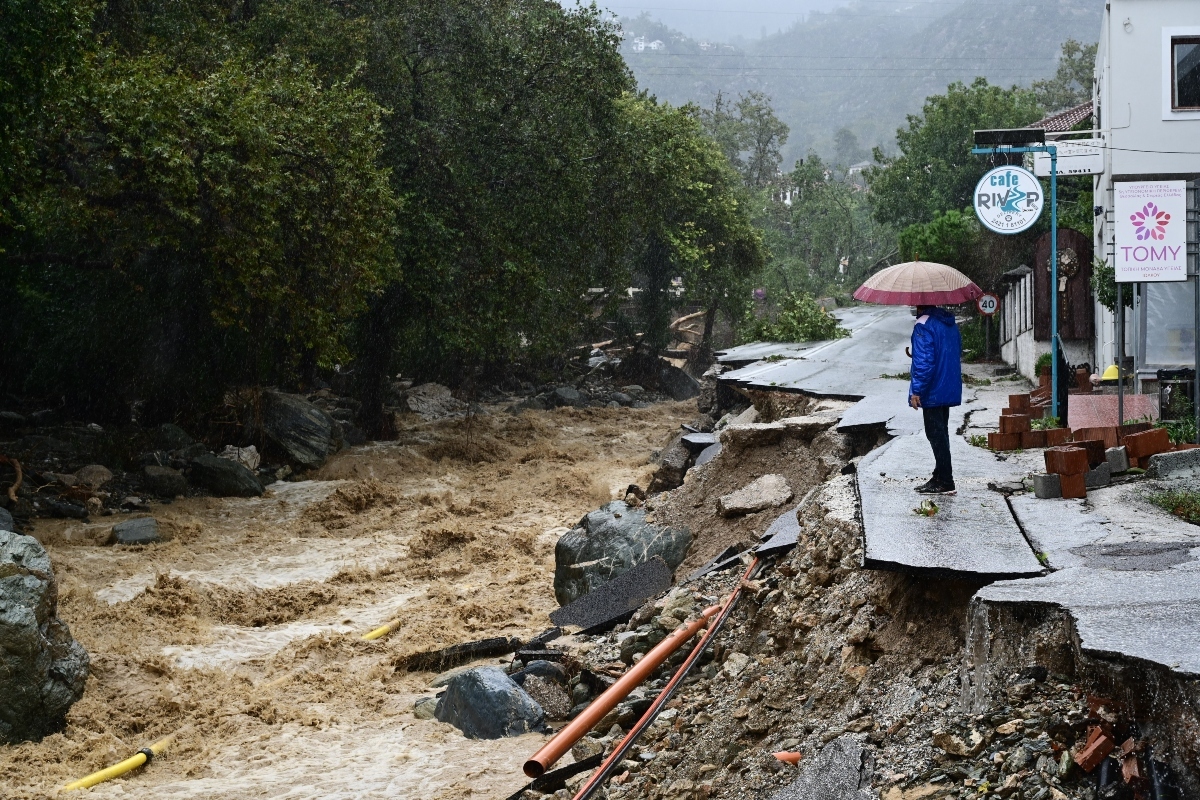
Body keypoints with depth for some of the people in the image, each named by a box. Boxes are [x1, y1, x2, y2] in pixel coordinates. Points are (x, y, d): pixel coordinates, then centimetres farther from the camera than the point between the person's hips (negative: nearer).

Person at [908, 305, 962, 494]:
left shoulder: (923, 326, -16)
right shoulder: (951, 324, 12)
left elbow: (924, 361, -22)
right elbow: (958, 354, 19)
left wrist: (916, 391, -18)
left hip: (933, 391, -9)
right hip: (950, 390, 9)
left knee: (936, 435, -4)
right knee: (940, 434, 17)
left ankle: (945, 482, -3)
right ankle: (940, 477, 24)